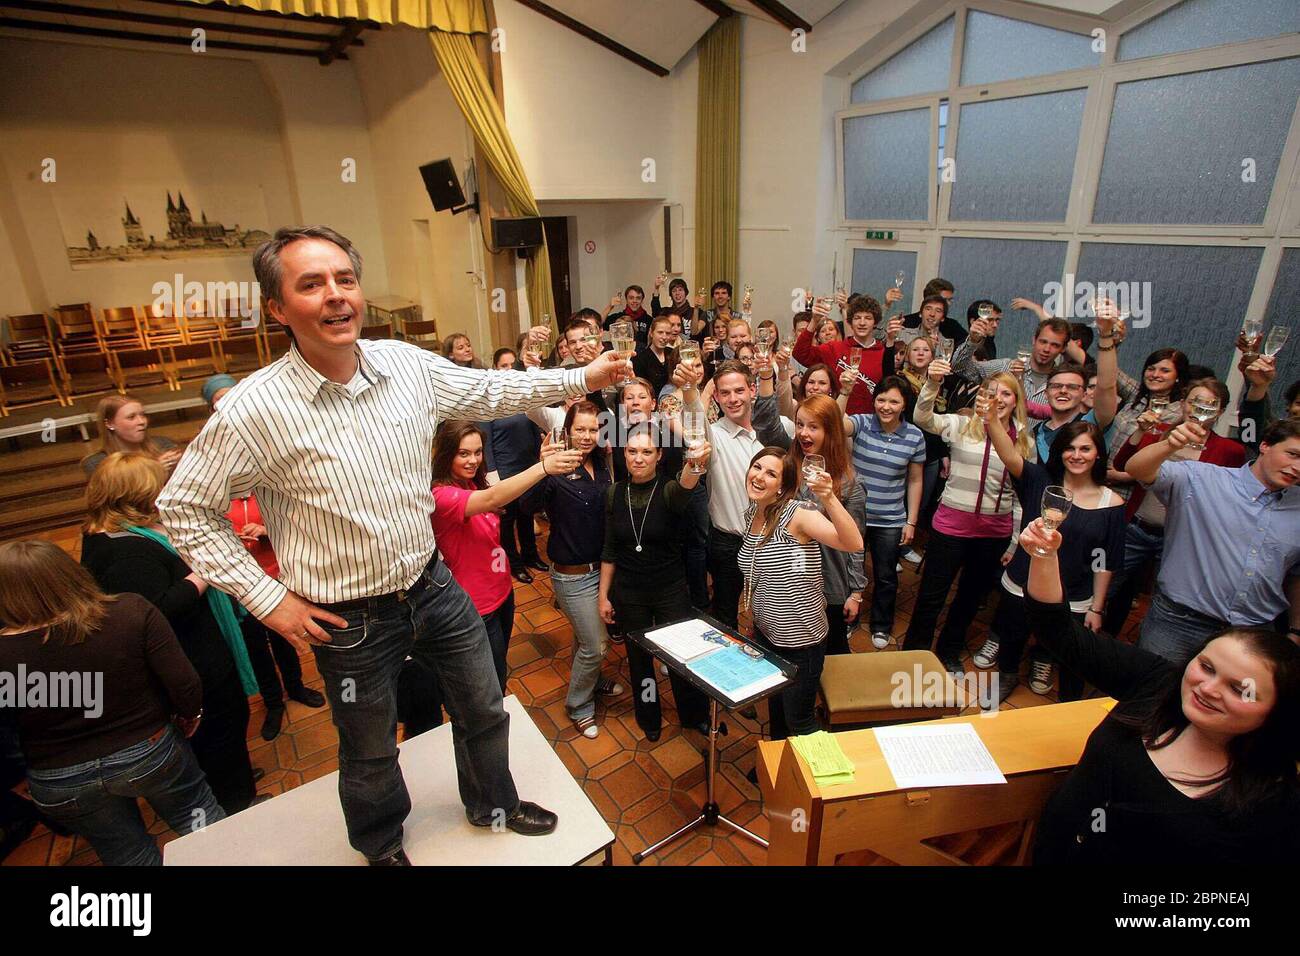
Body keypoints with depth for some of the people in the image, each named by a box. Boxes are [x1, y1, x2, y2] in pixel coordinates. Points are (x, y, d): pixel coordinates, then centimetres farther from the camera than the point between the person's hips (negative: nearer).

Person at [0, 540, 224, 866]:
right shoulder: (131, 611, -23)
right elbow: (184, 684, -20)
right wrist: (190, 716, 1)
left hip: (60, 785, 2)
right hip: (149, 753, -1)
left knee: (130, 856, 25)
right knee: (199, 816, 25)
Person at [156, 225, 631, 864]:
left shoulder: (407, 363, -8)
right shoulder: (254, 409, -20)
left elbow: (490, 390, 5)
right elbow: (184, 509, -9)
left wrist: (583, 379, 2)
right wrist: (266, 598, -11)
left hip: (434, 586, 4)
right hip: (351, 620, -3)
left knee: (484, 709, 22)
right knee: (371, 752, 22)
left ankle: (493, 805, 53)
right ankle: (382, 847, 55)